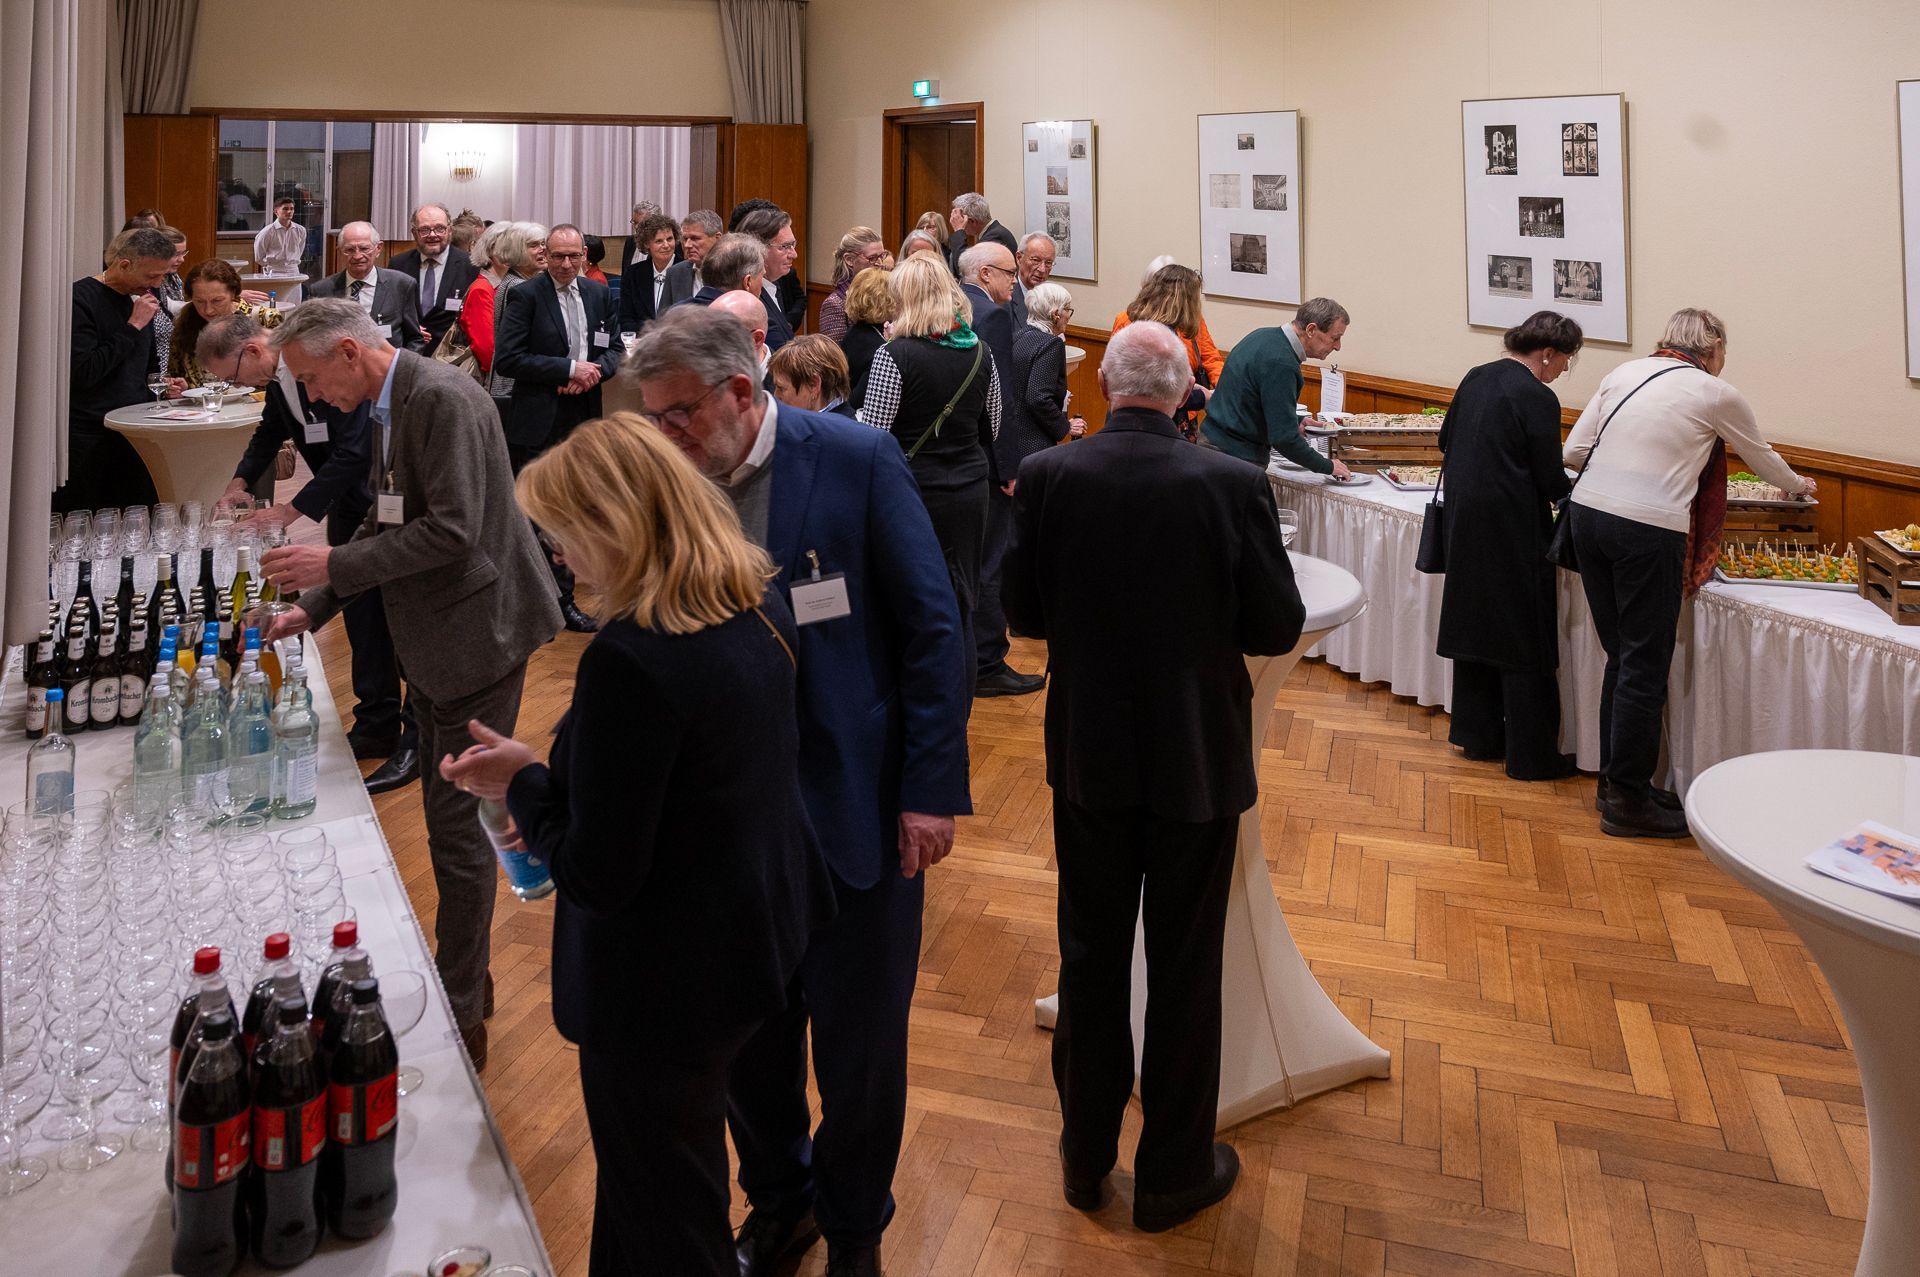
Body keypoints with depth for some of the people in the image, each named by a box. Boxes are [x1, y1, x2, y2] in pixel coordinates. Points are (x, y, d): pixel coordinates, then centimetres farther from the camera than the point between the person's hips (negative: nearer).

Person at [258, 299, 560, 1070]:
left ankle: (461, 1016, 7)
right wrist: (314, 606, 9)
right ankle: (466, 975, 34)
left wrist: (333, 565, -19)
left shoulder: (442, 399, -18)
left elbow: (453, 530, -25)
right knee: (448, 816, 19)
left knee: (457, 824, -4)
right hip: (433, 642, 10)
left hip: (477, 634, -10)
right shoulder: (387, 407, 11)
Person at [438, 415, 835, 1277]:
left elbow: (595, 877, -24)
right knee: (670, 1180, 30)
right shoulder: (759, 606, -3)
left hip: (665, 981, -8)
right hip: (761, 938, 9)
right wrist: (552, 784, 9)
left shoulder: (630, 659, -30)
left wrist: (522, 784, -7)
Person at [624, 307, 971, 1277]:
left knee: (858, 1040, 12)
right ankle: (778, 1199, 44)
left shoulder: (856, 460, -10)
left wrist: (931, 788, -13)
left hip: (855, 807, -3)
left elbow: (933, 630, -9)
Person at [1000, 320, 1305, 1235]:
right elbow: (1278, 628, -9)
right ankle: (1173, 1174, 28)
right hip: (1197, 756, -2)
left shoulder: (1046, 475, -11)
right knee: (1185, 969, 13)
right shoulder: (1232, 485, -16)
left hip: (1089, 755, 2)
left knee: (1090, 956, 18)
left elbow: (1022, 612, -1)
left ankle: (1086, 1157, 33)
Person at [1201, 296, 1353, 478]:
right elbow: (1284, 438, -24)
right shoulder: (1281, 364, -23)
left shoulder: (1263, 335, 6)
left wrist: (1296, 421, 22)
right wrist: (1328, 467, -12)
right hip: (1236, 457, -10)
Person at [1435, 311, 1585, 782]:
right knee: (1525, 641, 0)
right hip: (1512, 528, -8)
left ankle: (1478, 735, 26)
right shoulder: (1537, 398, -16)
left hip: (1464, 518, 8)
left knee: (1476, 624, 17)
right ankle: (1532, 756, 7)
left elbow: (1446, 440, 17)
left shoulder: (1477, 378, 7)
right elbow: (1551, 478, -13)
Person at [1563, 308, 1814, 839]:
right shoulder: (1718, 395, 2)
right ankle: (1628, 802, 10)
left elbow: (1574, 452, 9)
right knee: (1645, 668, 3)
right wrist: (1798, 485, 41)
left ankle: (1614, 780, 25)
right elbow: (1762, 458, 20)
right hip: (1648, 528, -6)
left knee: (1621, 657, 16)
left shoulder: (1625, 373, 12)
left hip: (1588, 511, 6)